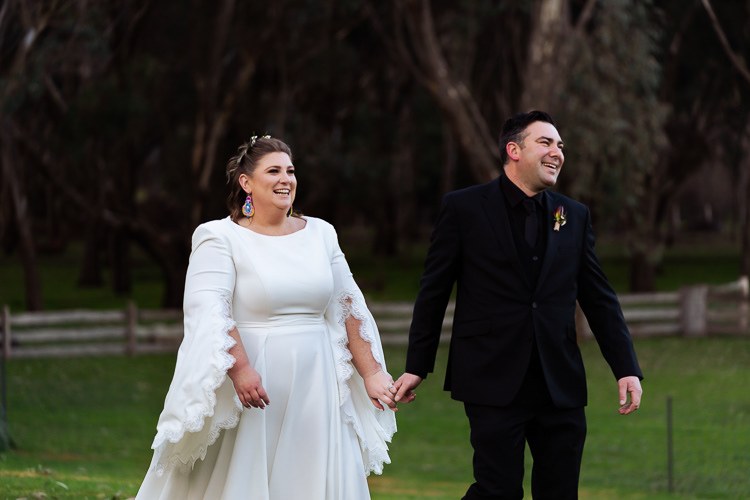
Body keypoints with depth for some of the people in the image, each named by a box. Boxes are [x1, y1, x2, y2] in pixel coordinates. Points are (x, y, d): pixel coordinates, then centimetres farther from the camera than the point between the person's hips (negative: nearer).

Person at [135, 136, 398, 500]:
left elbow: (348, 307, 14)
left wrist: (371, 373, 7)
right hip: (253, 387, -5)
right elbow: (209, 309, -17)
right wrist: (240, 369, -30)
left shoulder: (320, 234, 12)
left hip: (315, 391, 5)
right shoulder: (221, 238, -5)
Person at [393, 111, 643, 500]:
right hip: (494, 382, -4)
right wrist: (417, 367, 3)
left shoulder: (575, 217, 12)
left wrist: (627, 368, 5)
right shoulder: (463, 208, 0)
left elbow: (599, 299, 13)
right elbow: (433, 292, 4)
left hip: (561, 386, 4)